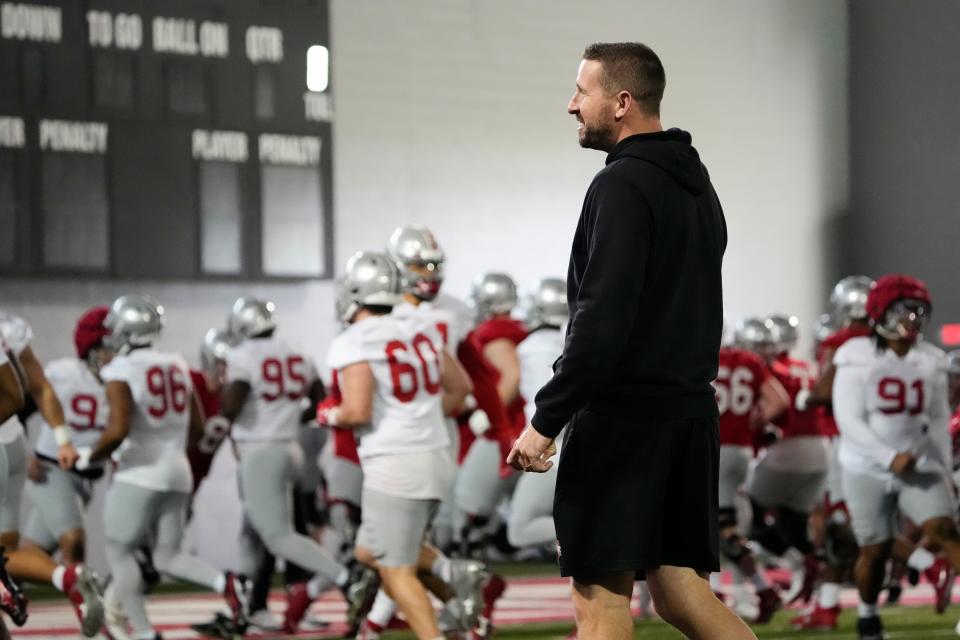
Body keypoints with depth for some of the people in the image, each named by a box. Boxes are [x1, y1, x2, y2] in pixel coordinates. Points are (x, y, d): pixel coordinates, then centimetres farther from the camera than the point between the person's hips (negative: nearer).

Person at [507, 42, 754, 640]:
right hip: (690, 409, 9)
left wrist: (546, 420, -19)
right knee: (680, 590, 10)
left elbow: (603, 318, -21)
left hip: (626, 416, -9)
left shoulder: (622, 185, -13)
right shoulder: (696, 184, 16)